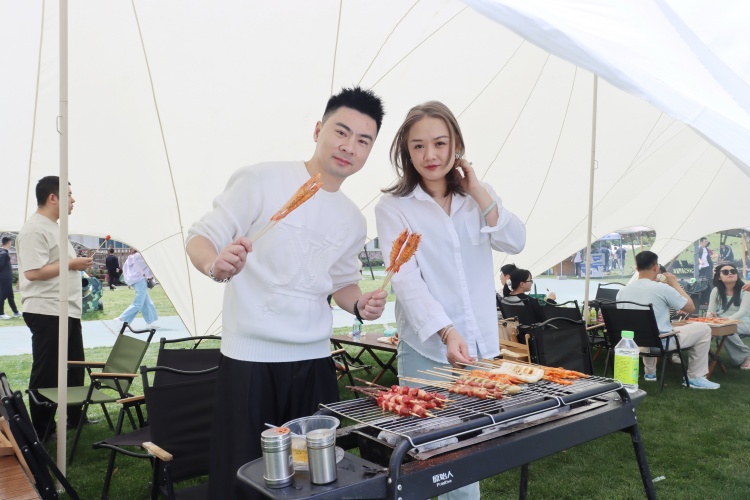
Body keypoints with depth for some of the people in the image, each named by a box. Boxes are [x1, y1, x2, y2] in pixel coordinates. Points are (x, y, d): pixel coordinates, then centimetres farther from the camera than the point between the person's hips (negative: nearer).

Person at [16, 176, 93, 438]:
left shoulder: (53, 227, 16)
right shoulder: (34, 229, -16)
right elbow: (33, 272, -24)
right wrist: (71, 263, -18)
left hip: (67, 311, 10)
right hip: (46, 313, -10)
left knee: (75, 369, 18)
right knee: (46, 374, 0)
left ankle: (74, 418, 31)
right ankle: (41, 430, 12)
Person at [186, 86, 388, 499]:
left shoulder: (354, 221, 10)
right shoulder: (261, 180, -8)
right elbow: (200, 238, -6)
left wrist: (360, 305, 0)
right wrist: (216, 264, -29)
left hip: (315, 360, 5)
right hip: (250, 359, -5)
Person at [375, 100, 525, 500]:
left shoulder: (478, 197, 10)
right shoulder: (393, 207, -5)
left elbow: (515, 243, -2)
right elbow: (406, 279, -16)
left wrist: (480, 193, -8)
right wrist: (447, 333, -27)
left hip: (481, 347, 4)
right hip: (426, 351, -4)